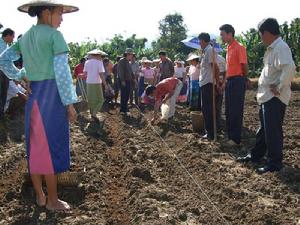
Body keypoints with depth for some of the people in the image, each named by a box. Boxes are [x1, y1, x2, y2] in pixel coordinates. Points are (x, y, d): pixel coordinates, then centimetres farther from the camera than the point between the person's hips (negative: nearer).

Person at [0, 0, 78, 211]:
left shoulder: (25, 37, 13)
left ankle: (39, 196, 23)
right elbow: (62, 72, -16)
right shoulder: (55, 35, -10)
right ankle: (52, 200, 10)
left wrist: (21, 77, 12)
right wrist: (70, 103, -12)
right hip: (52, 94, -7)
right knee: (52, 146, 0)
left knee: (35, 146, 11)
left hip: (33, 95, 8)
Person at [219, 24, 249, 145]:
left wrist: (243, 79, 1)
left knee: (236, 111, -4)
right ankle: (230, 135, 23)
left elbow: (244, 66, -12)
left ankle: (236, 138, 2)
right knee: (229, 111, 13)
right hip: (229, 81, 9)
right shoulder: (229, 48, 15)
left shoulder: (239, 47, -13)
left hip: (237, 81, -9)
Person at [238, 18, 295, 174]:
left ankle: (274, 163, 11)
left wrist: (279, 88, -24)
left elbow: (290, 68, -33)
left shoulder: (281, 47, -18)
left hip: (275, 98, -10)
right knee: (263, 129, 20)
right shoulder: (272, 48, 13)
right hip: (266, 96, 10)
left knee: (273, 131, -1)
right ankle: (256, 155, 34)